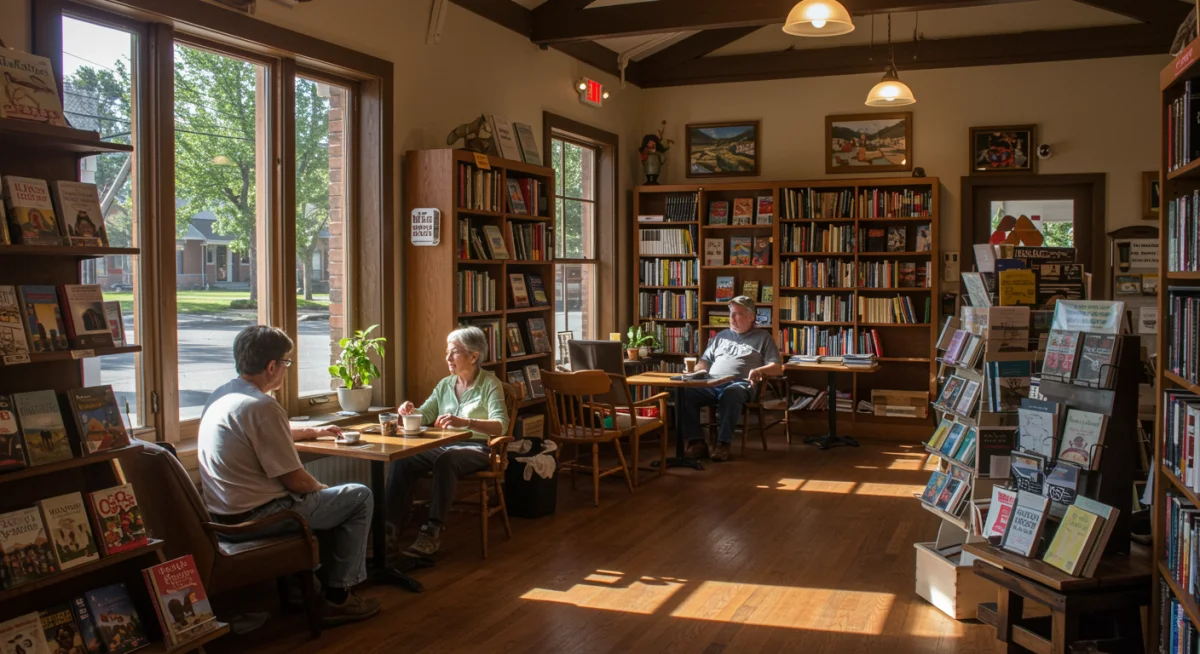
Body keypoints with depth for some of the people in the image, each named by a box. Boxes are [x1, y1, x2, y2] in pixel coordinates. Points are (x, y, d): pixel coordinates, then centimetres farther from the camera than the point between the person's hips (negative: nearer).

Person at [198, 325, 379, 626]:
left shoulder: (220, 396, 7)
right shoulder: (261, 406, -23)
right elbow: (295, 480, -19)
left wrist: (313, 431, 35)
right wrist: (321, 488, 2)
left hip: (223, 512, 10)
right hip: (254, 517, -10)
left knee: (317, 495, 31)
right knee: (359, 497, 1)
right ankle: (338, 598, 6)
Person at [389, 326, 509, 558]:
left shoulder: (490, 384, -6)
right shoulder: (445, 384, 14)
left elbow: (501, 425, -20)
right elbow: (424, 415, 12)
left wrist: (465, 422, -37)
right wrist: (410, 411, -13)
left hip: (476, 448, -5)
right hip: (444, 445, 5)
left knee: (445, 460, -38)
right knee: (402, 459, -23)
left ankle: (433, 532, -36)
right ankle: (393, 524, -21)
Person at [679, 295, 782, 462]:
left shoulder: (763, 337, 17)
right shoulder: (721, 337, 30)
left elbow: (777, 368, 7)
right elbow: (704, 362, 29)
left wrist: (759, 370, -15)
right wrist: (694, 371, 4)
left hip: (740, 385, -4)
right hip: (711, 384, 4)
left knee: (730, 394, -41)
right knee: (685, 392, -27)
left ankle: (723, 443, -33)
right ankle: (697, 441, -23)